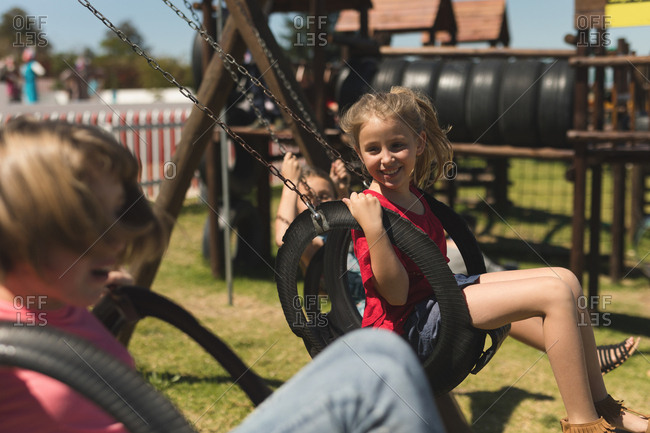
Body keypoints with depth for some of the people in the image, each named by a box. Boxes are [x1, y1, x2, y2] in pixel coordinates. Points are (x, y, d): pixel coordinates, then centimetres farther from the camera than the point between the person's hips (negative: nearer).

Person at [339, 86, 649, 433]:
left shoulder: (411, 194, 10)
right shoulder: (373, 208, -19)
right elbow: (396, 293, -24)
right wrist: (372, 228, -34)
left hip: (441, 290, 10)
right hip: (411, 321, -10)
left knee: (566, 279, 7)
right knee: (554, 293, -19)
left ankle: (601, 405, 13)